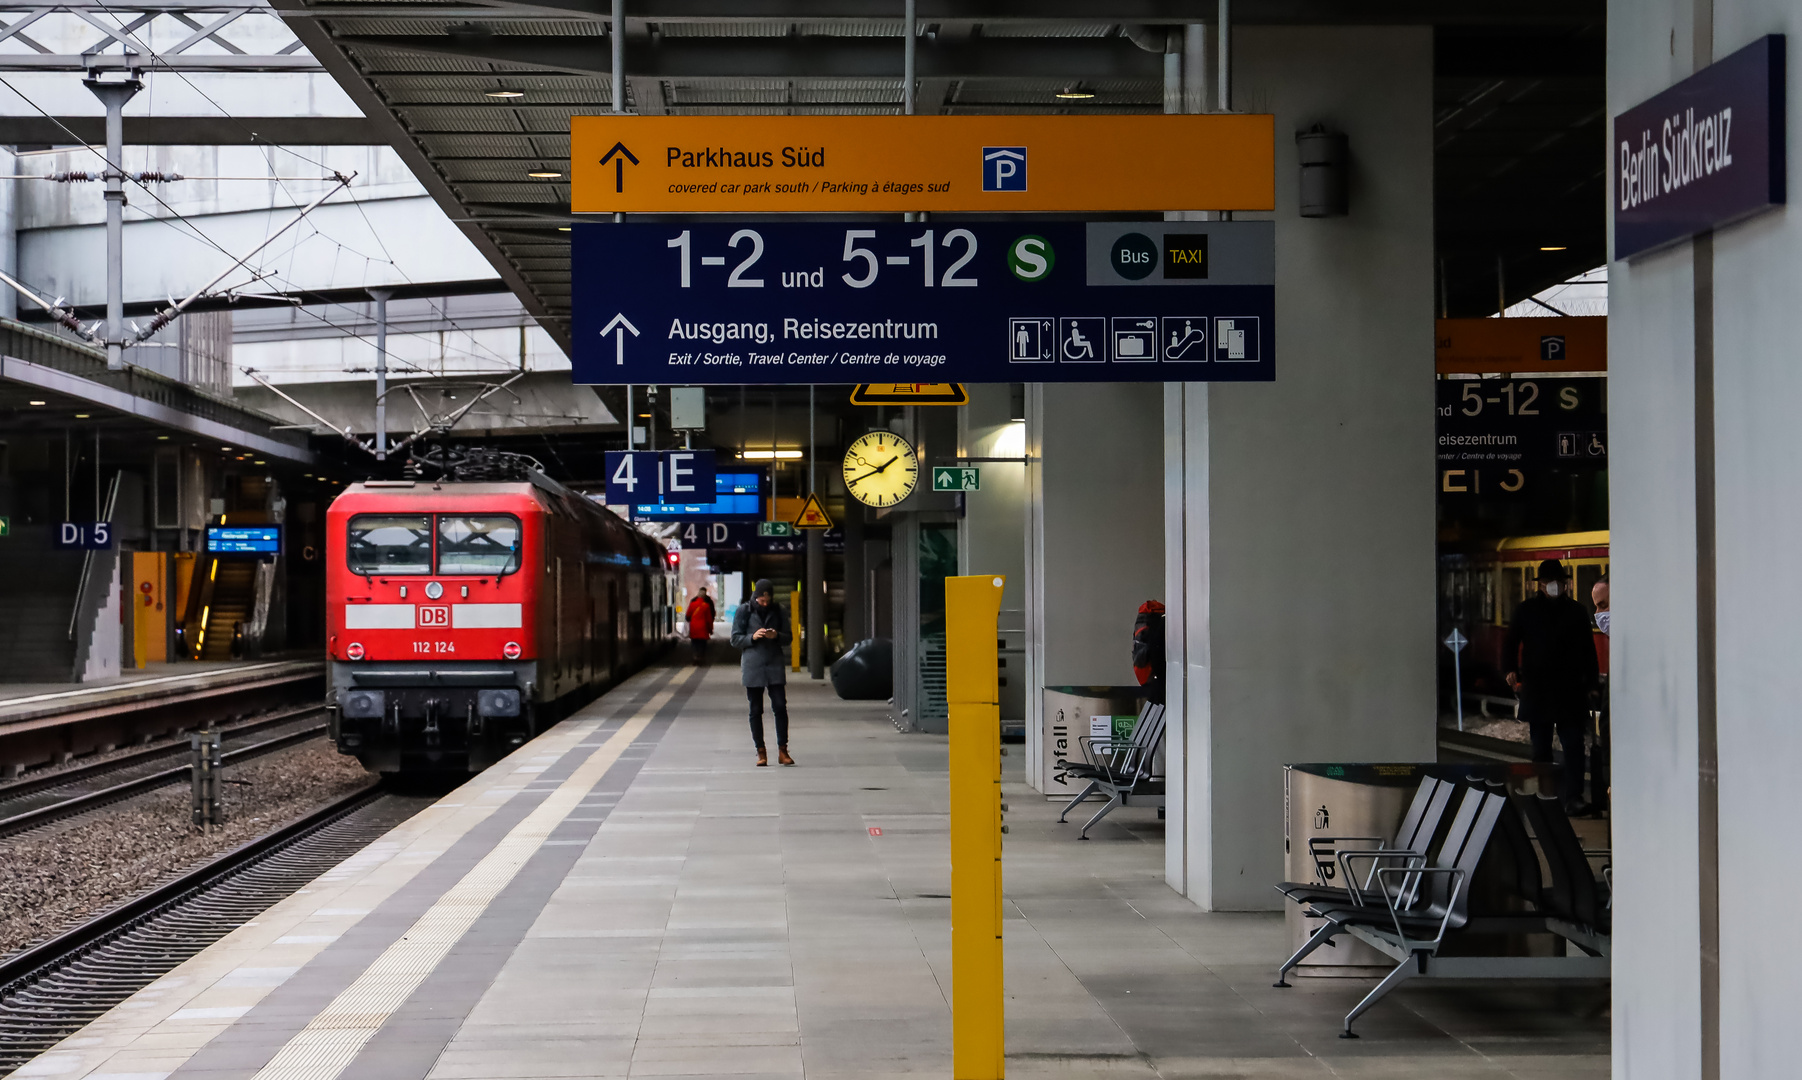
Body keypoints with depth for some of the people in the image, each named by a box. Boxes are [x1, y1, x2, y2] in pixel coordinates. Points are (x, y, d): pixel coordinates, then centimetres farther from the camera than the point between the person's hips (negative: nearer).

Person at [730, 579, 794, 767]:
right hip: (753, 665, -1)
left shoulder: (778, 611, 6)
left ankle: (782, 751, -2)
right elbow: (735, 639, 2)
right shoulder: (744, 611, 2)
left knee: (780, 706, -8)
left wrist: (777, 636, -12)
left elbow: (789, 637, 9)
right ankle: (761, 752, 8)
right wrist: (752, 637, -15)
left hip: (775, 664, 1)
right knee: (756, 710, 1)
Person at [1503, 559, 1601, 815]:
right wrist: (1510, 670, -5)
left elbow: (1588, 650, 12)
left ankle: (1573, 798, -13)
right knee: (1541, 748, 7)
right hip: (1536, 691, 1)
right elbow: (1510, 641, 12)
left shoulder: (1576, 611, 9)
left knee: (1574, 747, -10)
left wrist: (1590, 684, 6)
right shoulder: (1526, 610, 8)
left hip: (1570, 691, 0)